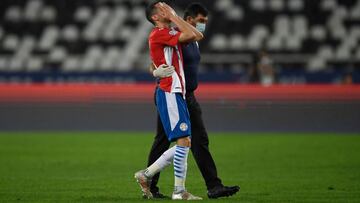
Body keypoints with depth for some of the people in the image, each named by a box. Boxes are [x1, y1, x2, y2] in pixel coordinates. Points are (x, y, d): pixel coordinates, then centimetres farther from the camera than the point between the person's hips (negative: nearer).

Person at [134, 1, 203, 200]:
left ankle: (146, 174, 16)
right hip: (169, 93, -10)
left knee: (184, 143, 9)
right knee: (184, 141, -12)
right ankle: (179, 191, -8)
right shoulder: (158, 34, -10)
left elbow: (198, 35, 12)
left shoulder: (171, 33, 19)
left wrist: (174, 17, 12)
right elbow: (191, 35, -18)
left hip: (177, 93, 10)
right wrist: (173, 16, -8)